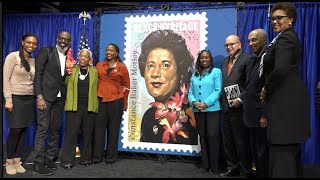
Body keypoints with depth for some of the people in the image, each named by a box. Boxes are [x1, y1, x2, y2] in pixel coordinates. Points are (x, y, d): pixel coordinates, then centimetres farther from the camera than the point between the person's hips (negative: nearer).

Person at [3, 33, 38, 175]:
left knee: (24, 130, 7)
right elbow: (5, 79, -10)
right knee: (15, 130, -3)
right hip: (15, 98, -5)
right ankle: (9, 161, 15)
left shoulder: (34, 61, 9)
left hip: (29, 99, 5)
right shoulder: (12, 56, -6)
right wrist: (8, 99, -14)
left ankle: (17, 161, 18)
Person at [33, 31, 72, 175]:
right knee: (42, 129, -4)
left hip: (60, 98, 6)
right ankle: (38, 163, 4)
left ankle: (50, 159, 21)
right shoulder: (46, 51, -2)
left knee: (55, 130, 10)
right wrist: (39, 97, -14)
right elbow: (38, 74, -8)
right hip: (46, 96, -5)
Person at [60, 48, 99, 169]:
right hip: (74, 106, -1)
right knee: (71, 132, -1)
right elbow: (66, 84, 5)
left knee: (87, 133, 8)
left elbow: (97, 88, 6)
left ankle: (86, 158, 21)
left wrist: (95, 104, -2)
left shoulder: (94, 71, 9)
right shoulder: (72, 69, 9)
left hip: (90, 107, 1)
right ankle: (67, 160, 7)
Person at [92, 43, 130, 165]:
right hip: (100, 100, 2)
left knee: (113, 129, 6)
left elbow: (126, 86, 6)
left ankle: (111, 157, 19)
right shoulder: (99, 66, 8)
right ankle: (96, 156, 18)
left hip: (116, 101, -2)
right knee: (98, 128, 6)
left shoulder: (122, 67, 1)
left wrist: (124, 104, 6)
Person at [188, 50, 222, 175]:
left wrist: (206, 103, -17)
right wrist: (193, 102, -10)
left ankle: (213, 166, 7)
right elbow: (190, 92, 11)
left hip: (212, 109, -5)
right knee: (202, 136, 11)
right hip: (198, 110, 5)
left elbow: (218, 90, -9)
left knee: (212, 136, -6)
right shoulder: (194, 75, 15)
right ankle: (205, 163, 21)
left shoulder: (216, 71, 0)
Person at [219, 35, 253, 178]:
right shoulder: (224, 62, 17)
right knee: (228, 140, 14)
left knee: (242, 141, 3)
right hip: (226, 107, 7)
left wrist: (241, 100, -17)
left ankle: (245, 171, 19)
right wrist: (223, 102, 8)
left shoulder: (247, 59, -6)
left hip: (239, 107, -7)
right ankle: (233, 167, 29)